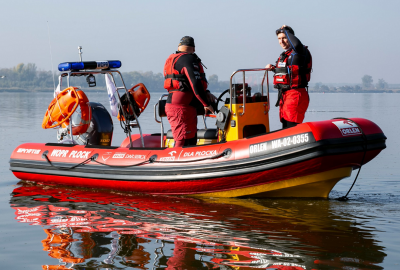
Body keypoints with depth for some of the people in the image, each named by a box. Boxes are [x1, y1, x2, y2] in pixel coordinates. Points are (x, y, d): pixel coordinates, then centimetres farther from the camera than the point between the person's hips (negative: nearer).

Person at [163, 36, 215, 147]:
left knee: (191, 142, 13)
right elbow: (195, 84, -18)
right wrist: (206, 104, -10)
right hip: (182, 108, -10)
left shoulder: (172, 60, 21)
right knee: (184, 143, -11)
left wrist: (206, 94, 17)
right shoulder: (189, 59, -9)